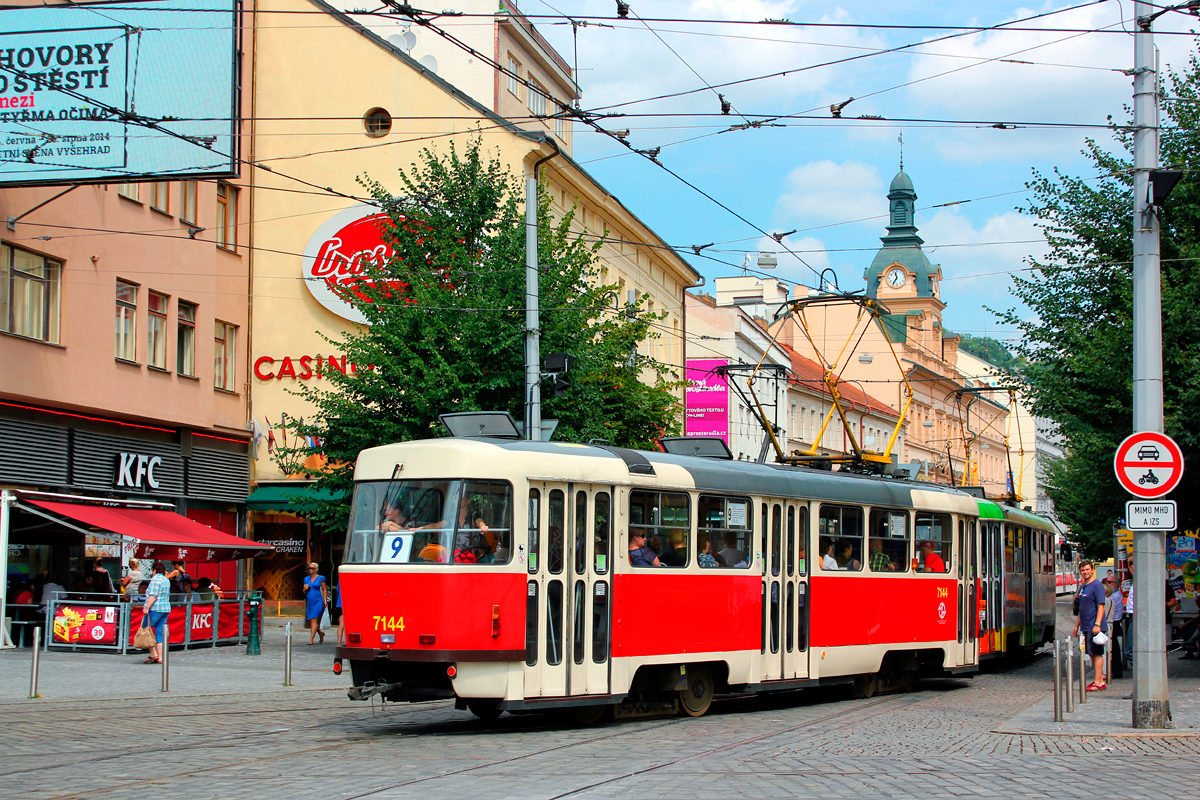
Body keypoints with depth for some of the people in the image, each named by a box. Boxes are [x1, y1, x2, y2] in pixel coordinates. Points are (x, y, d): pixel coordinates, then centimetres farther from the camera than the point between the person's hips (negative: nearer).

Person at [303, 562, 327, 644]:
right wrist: (305, 589, -4)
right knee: (310, 621, 8)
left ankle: (311, 639, -17)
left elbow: (324, 590, 1)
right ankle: (321, 633, 33)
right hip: (309, 602, 6)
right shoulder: (306, 579, 15)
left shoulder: (321, 578, 2)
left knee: (314, 620, -14)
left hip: (318, 601, -6)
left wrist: (325, 601, -6)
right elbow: (304, 591, 20)